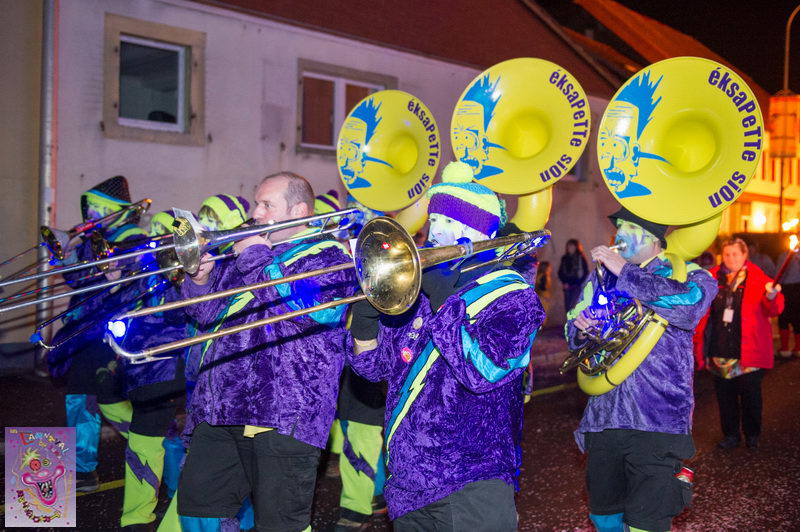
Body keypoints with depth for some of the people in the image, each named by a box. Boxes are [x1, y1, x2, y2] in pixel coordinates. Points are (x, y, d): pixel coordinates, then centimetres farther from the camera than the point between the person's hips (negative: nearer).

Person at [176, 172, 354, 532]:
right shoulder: (245, 250, 20)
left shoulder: (328, 257, -3)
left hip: (285, 417, -7)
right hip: (220, 408, 7)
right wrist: (201, 278, 1)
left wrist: (256, 257, -11)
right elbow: (207, 314, 21)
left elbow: (297, 301, -23)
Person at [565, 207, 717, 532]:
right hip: (604, 416, 5)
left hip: (656, 420, -5)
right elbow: (574, 331, 20)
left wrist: (625, 272, -23)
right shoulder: (602, 275, 12)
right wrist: (580, 329, -4)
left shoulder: (682, 272, -2)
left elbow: (691, 301, -26)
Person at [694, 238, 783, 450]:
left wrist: (771, 297, -29)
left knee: (750, 394, 6)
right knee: (725, 394, 9)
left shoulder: (758, 279, -2)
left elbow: (774, 310, -8)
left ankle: (752, 434, 24)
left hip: (748, 351, -3)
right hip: (720, 351, 3)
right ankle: (731, 435, 23)